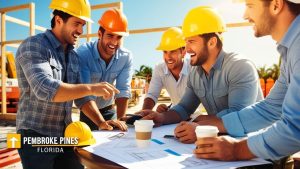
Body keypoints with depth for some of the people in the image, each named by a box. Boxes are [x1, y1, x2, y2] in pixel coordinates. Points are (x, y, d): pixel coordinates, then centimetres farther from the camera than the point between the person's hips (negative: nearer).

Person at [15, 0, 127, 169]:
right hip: (36, 135, -6)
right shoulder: (33, 46, -13)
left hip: (65, 135, 6)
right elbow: (45, 89, -29)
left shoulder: (73, 56, 8)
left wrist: (101, 122, -6)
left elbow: (80, 94, 6)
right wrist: (91, 88, -30)